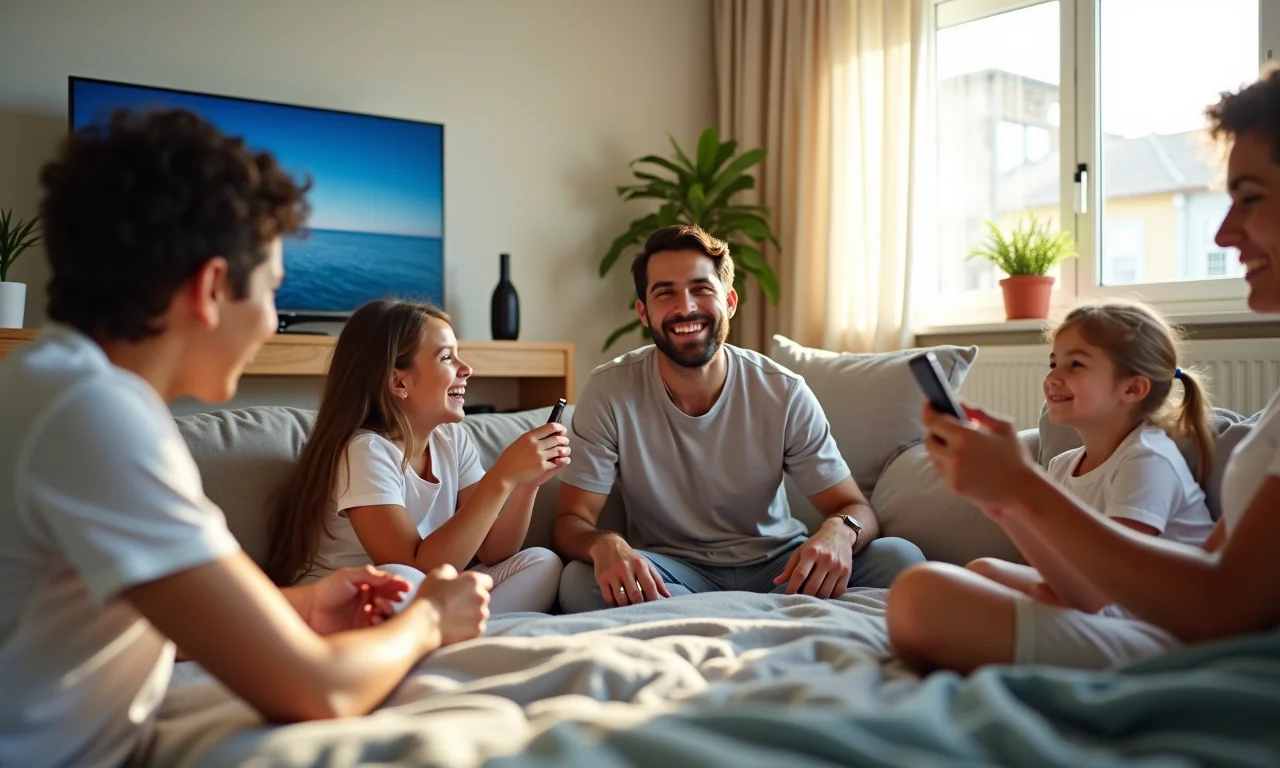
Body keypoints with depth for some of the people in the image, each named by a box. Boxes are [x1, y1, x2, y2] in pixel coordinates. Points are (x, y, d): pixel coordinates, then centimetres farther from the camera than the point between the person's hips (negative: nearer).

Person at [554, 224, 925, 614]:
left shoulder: (784, 393, -10)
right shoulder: (609, 391, -12)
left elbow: (856, 508, -6)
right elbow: (571, 522, -12)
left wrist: (839, 531, -32)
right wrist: (605, 545, -38)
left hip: (774, 566, 1)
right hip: (668, 571, -1)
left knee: (900, 557, -22)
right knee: (580, 582, -32)